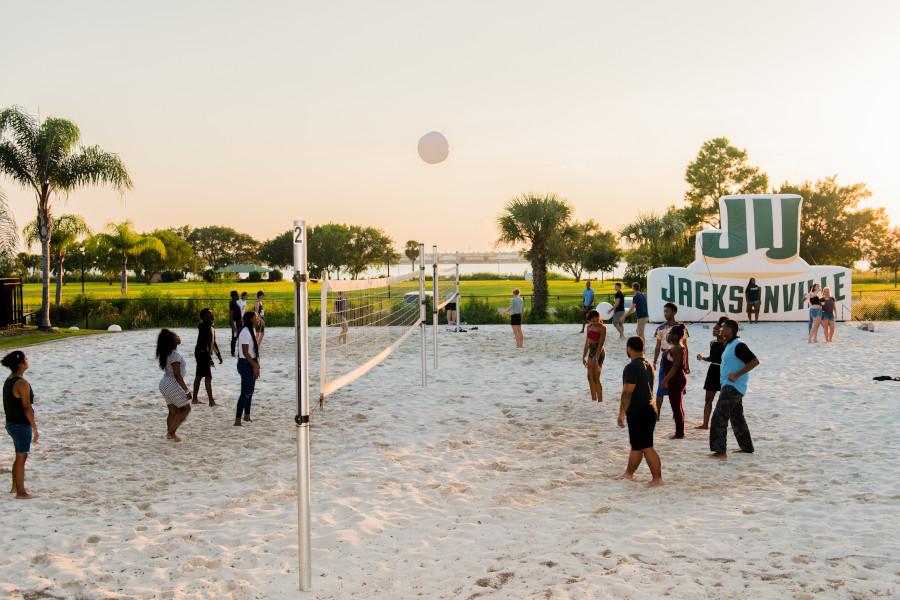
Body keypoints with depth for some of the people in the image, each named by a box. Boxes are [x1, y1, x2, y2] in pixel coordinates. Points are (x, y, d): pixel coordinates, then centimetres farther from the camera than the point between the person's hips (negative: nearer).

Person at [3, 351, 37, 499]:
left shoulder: (9, 380, 8)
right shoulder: (22, 383, -20)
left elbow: (10, 404, 14)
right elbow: (27, 408, -21)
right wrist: (35, 428, -17)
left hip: (11, 423, 9)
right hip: (22, 425, -9)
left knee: (20, 456, 22)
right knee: (21, 458, 1)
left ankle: (15, 487, 33)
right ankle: (20, 493, 9)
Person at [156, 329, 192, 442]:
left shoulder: (166, 353, 9)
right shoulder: (175, 355, -21)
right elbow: (177, 375, -22)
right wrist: (186, 390, -19)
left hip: (165, 384, 9)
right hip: (172, 385, -9)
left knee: (173, 411, 14)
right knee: (185, 408, 2)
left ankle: (170, 434, 16)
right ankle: (171, 432, 0)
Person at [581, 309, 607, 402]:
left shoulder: (602, 328, -13)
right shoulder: (589, 327, 9)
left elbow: (601, 344, -20)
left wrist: (596, 358, -26)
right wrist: (584, 356, 15)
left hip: (599, 352, -8)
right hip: (591, 352, 8)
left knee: (596, 378, -6)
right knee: (590, 377, 11)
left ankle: (600, 401, 0)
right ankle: (594, 400, 20)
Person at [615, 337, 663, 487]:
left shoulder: (631, 368, -18)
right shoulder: (648, 365, 11)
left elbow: (627, 392, -21)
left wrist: (621, 413, -16)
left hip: (637, 412, -10)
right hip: (649, 409, 10)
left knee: (646, 447, -4)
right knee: (636, 445, 19)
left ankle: (657, 479, -1)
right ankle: (629, 473, 30)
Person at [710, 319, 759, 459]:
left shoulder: (738, 345, -17)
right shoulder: (729, 345, 14)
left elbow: (755, 361, -23)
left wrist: (736, 375, -24)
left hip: (733, 387, -11)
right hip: (729, 386, 11)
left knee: (719, 418, -13)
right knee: (737, 418, 20)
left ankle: (720, 451, -14)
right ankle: (747, 447, 31)